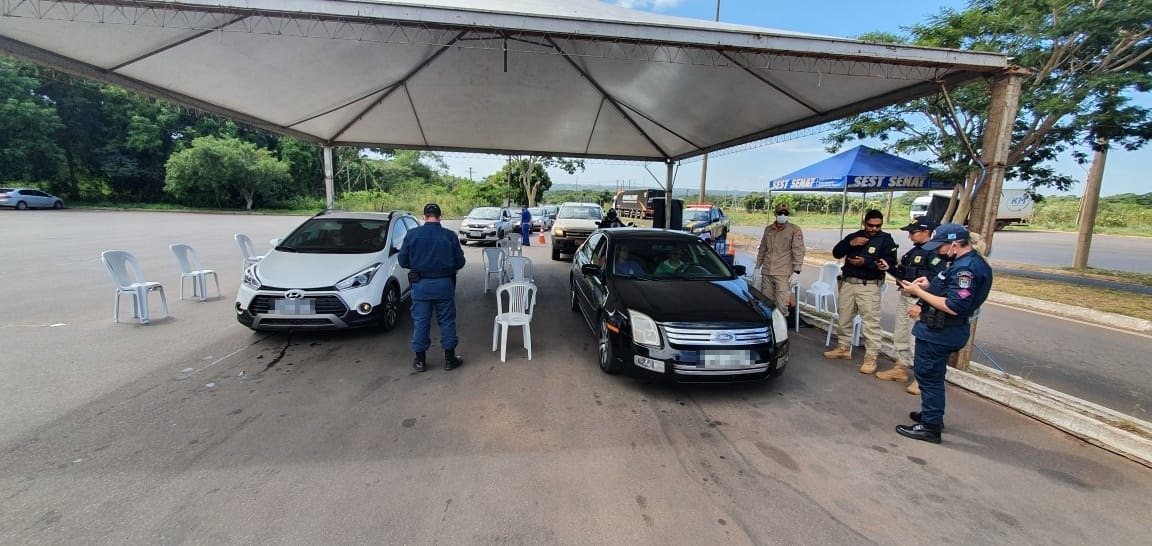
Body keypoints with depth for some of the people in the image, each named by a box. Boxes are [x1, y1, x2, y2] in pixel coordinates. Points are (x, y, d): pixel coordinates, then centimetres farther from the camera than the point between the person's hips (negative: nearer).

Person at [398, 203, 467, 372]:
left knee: (421, 322, 10)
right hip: (444, 284, 0)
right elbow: (460, 262, -1)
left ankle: (420, 360, 18)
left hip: (421, 285, 0)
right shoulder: (450, 236, -5)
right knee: (447, 321, 10)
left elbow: (403, 261, 0)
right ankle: (449, 359, 17)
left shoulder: (412, 234, -4)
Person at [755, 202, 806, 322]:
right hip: (766, 272, 5)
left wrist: (796, 271, -14)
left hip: (784, 274, -5)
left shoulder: (795, 230, -2)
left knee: (782, 305, -9)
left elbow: (799, 251, -7)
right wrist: (757, 266, 19)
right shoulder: (768, 229, 13)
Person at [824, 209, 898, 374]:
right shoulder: (853, 236, 11)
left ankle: (871, 356, 1)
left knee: (871, 322, -6)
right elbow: (836, 253, 3)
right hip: (848, 283, 5)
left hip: (869, 286, -5)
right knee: (843, 318, 13)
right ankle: (843, 348, 28)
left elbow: (890, 264, -12)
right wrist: (850, 244, -14)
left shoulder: (886, 240, -2)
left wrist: (865, 262, -23)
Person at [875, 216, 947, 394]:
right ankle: (900, 369, 32)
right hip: (904, 297, 10)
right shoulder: (914, 251, 14)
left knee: (917, 339, -6)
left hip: (919, 301, -10)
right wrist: (890, 268, 8)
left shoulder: (934, 252, -15)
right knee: (900, 335, 18)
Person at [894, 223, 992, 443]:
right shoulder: (966, 262, 10)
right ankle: (931, 414, 39)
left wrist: (919, 291, -22)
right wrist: (929, 287, 6)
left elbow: (954, 306, -28)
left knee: (929, 376, 1)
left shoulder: (967, 268, -22)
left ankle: (931, 427, 12)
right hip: (940, 331, 11)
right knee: (931, 375, 23)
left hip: (939, 333, -11)